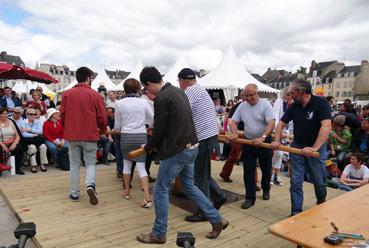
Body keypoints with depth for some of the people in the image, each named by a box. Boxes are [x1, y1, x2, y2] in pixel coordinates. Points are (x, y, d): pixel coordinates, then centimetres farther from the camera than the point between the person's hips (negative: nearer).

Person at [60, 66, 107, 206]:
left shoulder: (67, 94, 0)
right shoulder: (94, 95, -6)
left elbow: (62, 114, 4)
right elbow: (102, 116, -5)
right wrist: (103, 130, 13)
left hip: (72, 135, 2)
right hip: (90, 135, -2)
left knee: (74, 164, 14)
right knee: (90, 163, 10)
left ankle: (74, 193, 18)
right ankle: (90, 185, -13)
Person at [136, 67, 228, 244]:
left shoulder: (161, 98, -17)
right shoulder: (179, 92, 10)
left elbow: (159, 130, -15)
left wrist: (148, 147, 3)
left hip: (176, 151, -9)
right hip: (190, 146, 9)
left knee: (161, 190, 6)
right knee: (189, 186, 20)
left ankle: (159, 234, 20)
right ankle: (217, 220, 25)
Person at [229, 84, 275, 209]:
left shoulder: (265, 104, -13)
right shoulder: (242, 106, 1)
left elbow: (271, 123, -22)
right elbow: (234, 121, 7)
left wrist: (262, 138, -35)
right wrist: (234, 133, -12)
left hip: (265, 142, -3)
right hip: (248, 142, 3)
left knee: (266, 169, 15)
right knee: (248, 171, 1)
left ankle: (266, 189, 39)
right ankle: (250, 198, 10)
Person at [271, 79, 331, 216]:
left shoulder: (321, 103, -15)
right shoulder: (294, 106, 1)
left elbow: (326, 126, -27)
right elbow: (281, 124, 8)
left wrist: (315, 148, -34)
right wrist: (277, 140, -7)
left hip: (316, 148, -3)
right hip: (297, 147, 4)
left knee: (319, 182, 12)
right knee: (295, 182, 3)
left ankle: (321, 203, 43)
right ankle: (296, 212, 14)